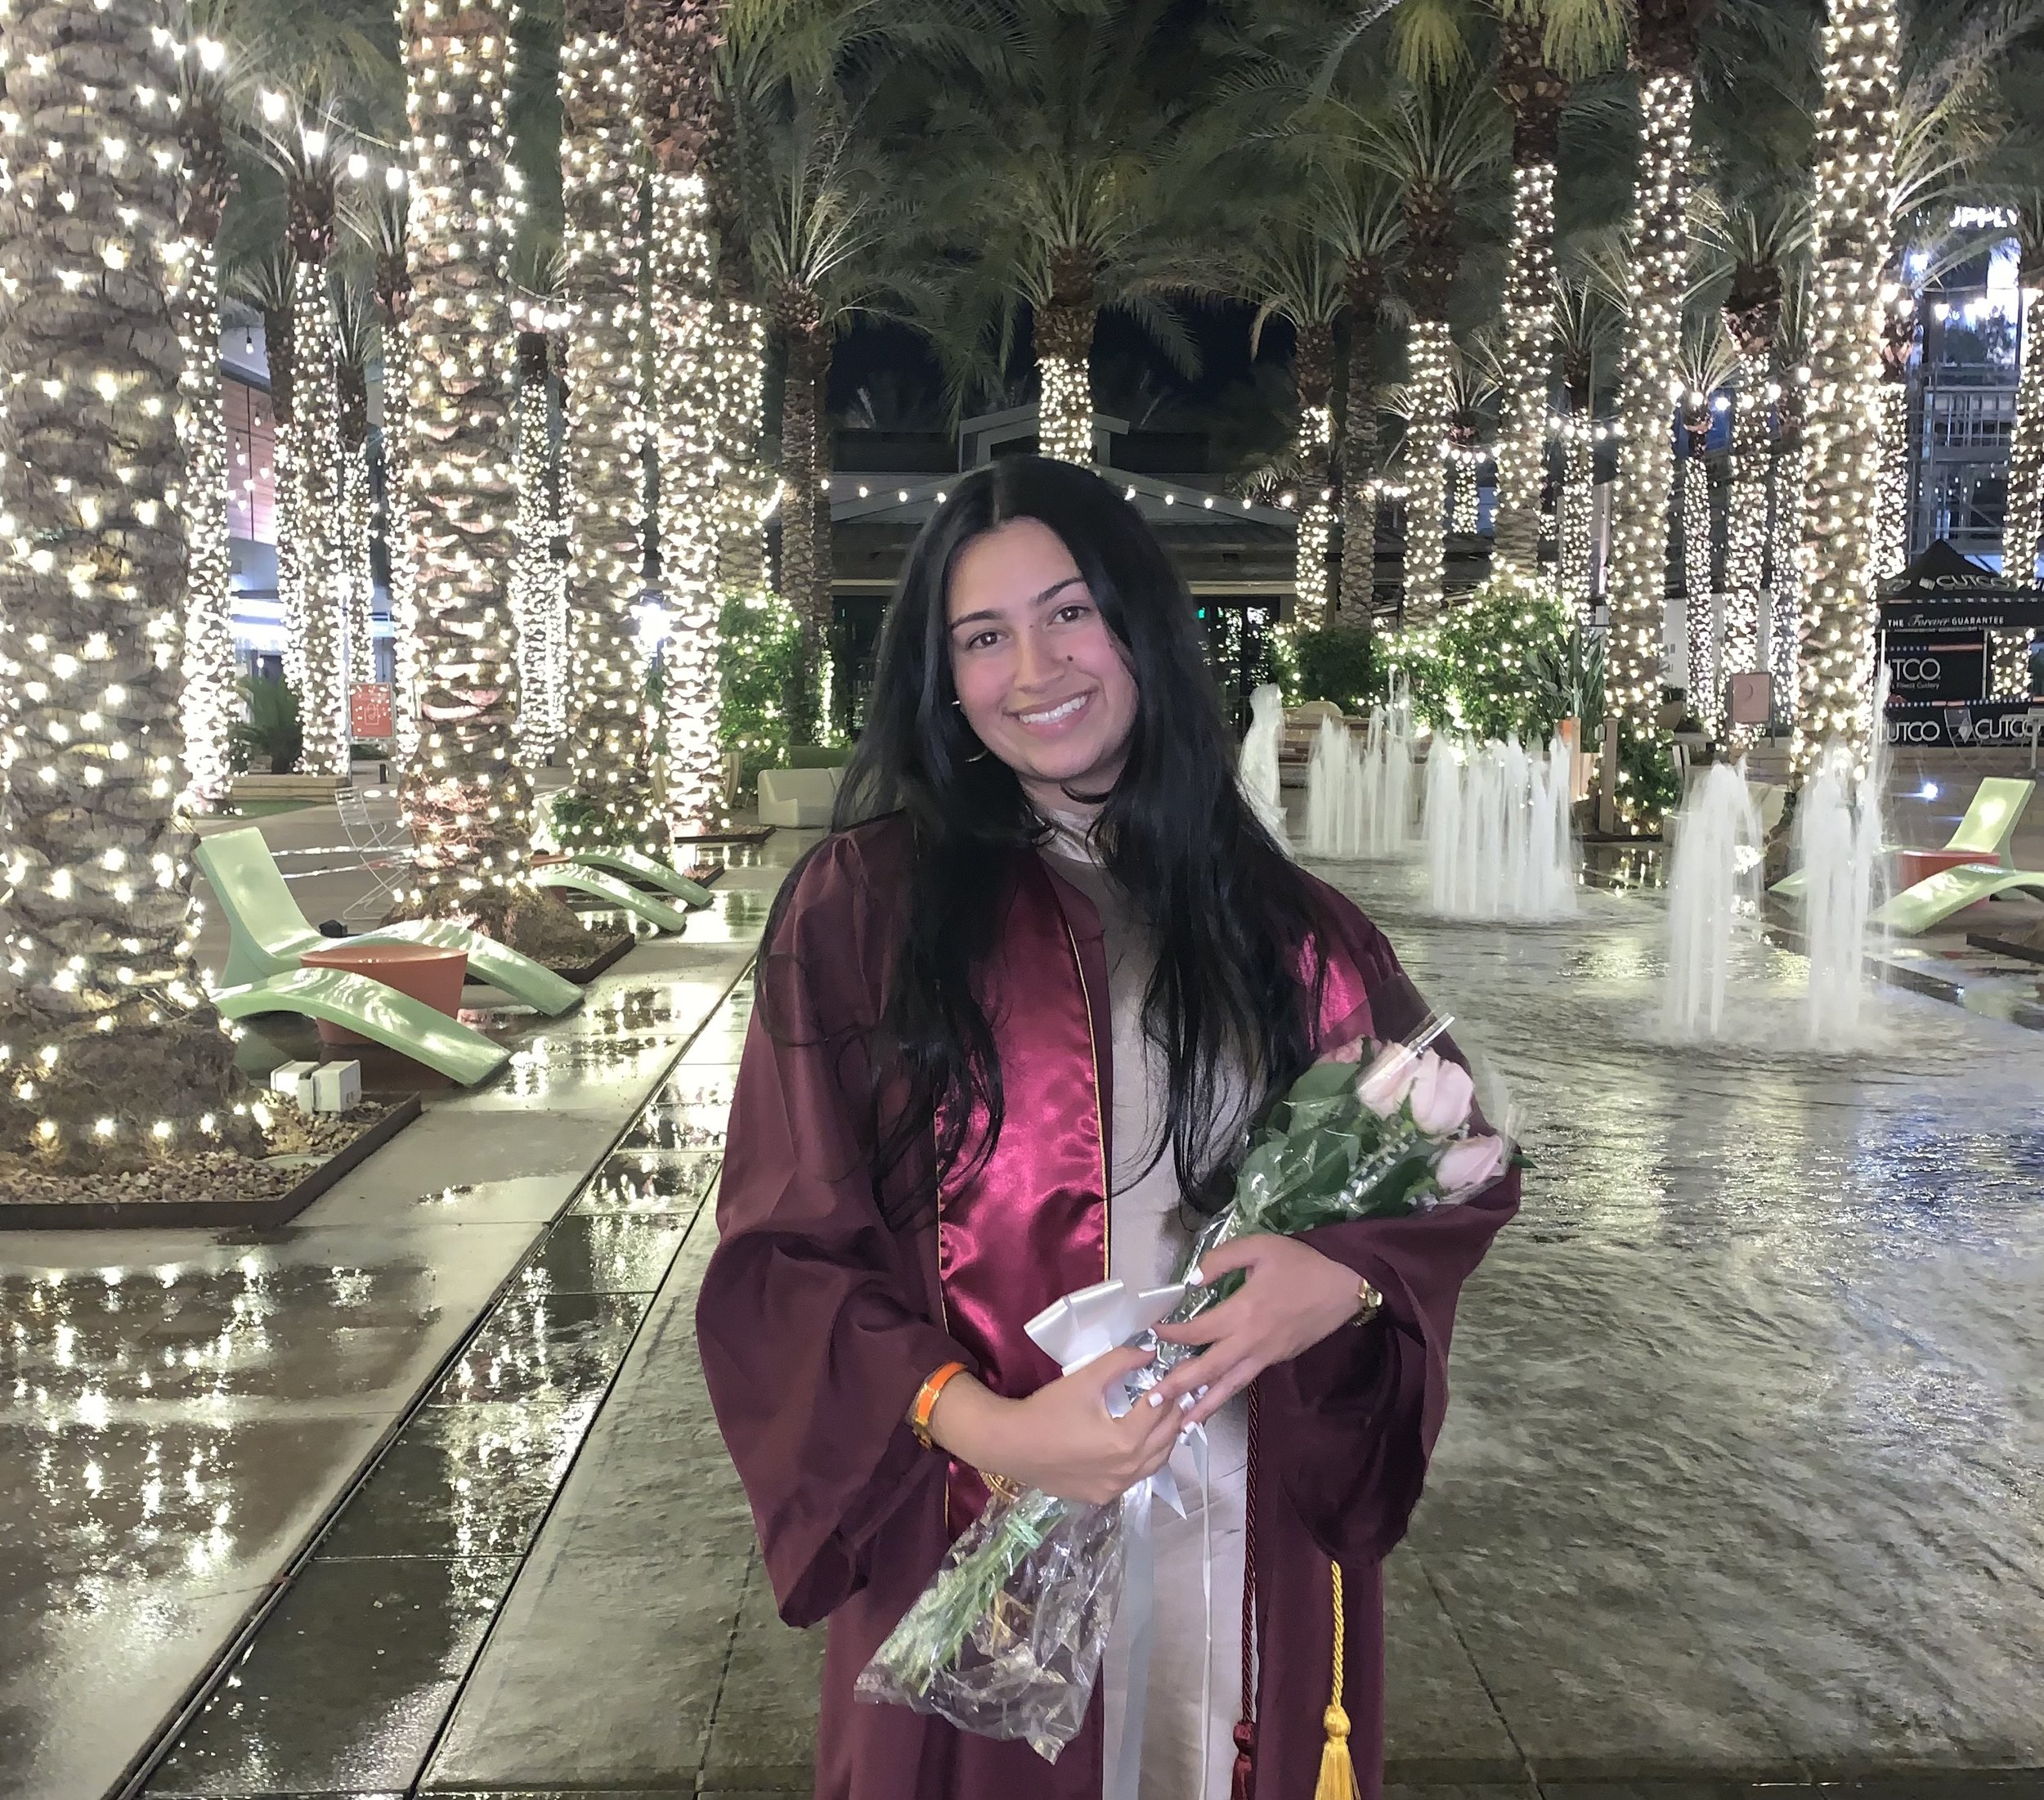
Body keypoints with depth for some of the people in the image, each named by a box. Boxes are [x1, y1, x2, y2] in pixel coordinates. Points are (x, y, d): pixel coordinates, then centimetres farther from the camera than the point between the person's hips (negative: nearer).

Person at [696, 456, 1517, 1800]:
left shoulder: (1290, 931, 2)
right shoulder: (864, 907, -8)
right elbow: (786, 1252, -8)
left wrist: (1347, 1278, -16)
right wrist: (983, 1424, -22)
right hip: (984, 1560, -2)